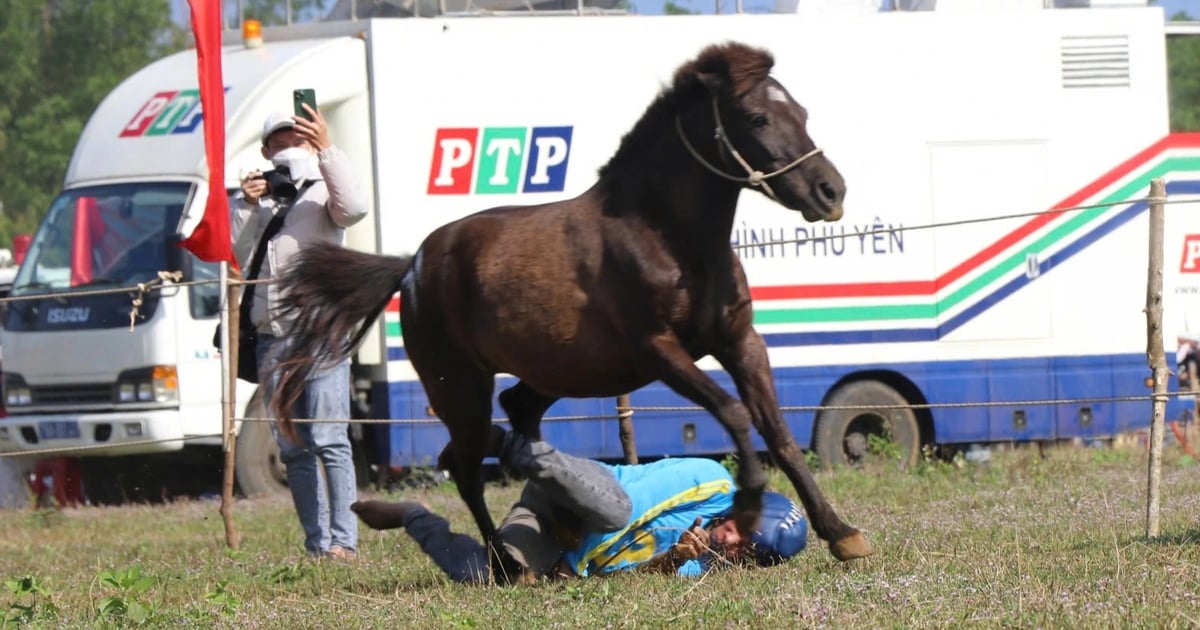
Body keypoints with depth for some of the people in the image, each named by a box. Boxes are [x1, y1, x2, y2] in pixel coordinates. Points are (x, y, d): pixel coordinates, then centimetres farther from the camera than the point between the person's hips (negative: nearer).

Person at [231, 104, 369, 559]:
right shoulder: (257, 200, 18)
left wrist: (326, 151, -22)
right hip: (272, 336, 5)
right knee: (293, 449, 5)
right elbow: (235, 254, 7)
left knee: (328, 440, -13)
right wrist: (246, 206, -3)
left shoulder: (321, 193, 5)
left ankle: (344, 540, -15)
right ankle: (316, 543, 8)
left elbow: (354, 208, -18)